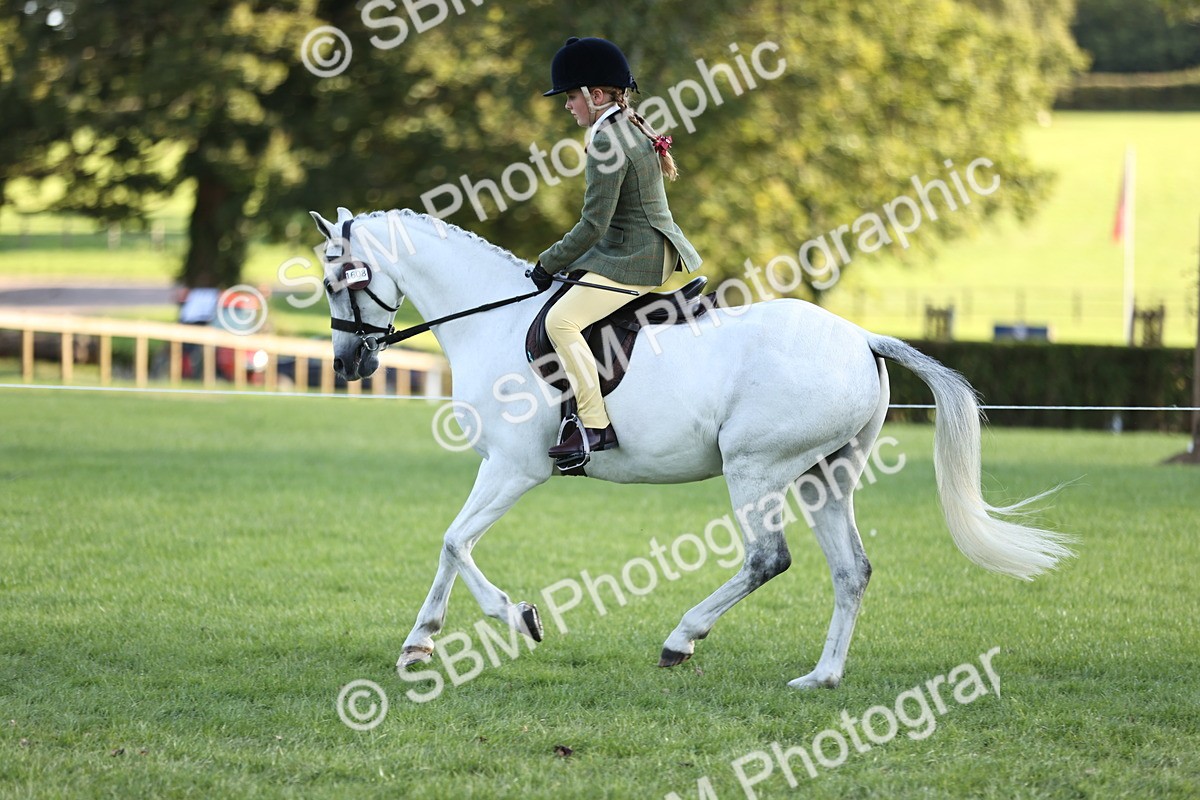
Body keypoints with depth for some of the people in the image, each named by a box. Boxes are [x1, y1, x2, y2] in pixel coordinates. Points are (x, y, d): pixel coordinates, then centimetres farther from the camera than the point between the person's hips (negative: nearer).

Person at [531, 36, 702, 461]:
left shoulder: (606, 143, -18)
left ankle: (596, 426, -22)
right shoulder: (634, 130, 13)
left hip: (633, 260, -11)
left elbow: (593, 225, -20)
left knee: (562, 319, -19)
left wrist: (549, 265, -8)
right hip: (654, 250, 11)